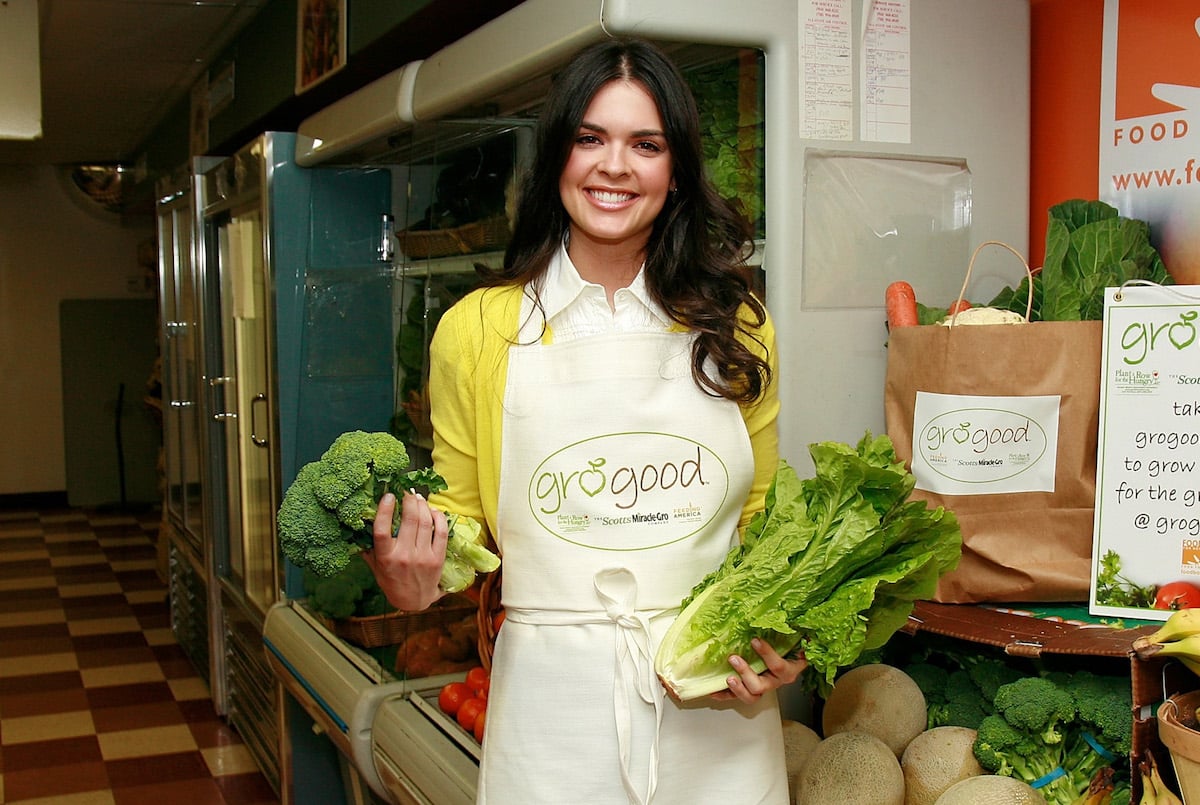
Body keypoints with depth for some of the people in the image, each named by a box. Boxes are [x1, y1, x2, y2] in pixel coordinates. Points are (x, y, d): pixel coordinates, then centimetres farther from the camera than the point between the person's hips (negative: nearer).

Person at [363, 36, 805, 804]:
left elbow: (763, 518, 9)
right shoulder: (477, 330, -1)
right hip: (554, 701, -1)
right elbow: (458, 517, 6)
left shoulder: (733, 327, 3)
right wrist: (416, 584, -14)